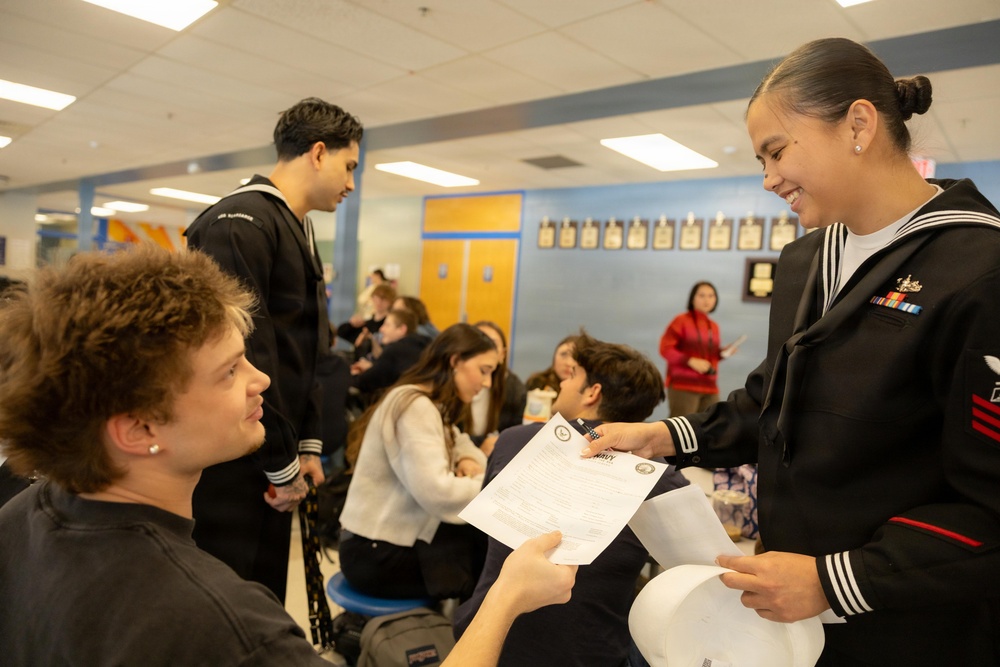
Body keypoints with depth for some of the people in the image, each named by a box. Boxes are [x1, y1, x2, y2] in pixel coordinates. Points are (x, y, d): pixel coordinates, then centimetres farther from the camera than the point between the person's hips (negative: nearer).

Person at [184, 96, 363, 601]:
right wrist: (281, 464, -15)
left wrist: (308, 444, 10)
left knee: (264, 596, 18)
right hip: (226, 461, -9)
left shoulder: (299, 233, 15)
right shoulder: (241, 221, -16)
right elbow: (244, 353, -22)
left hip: (268, 461, 9)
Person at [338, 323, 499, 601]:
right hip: (378, 554, -9)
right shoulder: (413, 406, -22)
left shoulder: (433, 407, 10)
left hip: (402, 538, 9)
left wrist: (469, 461, -8)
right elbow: (436, 493, -31)